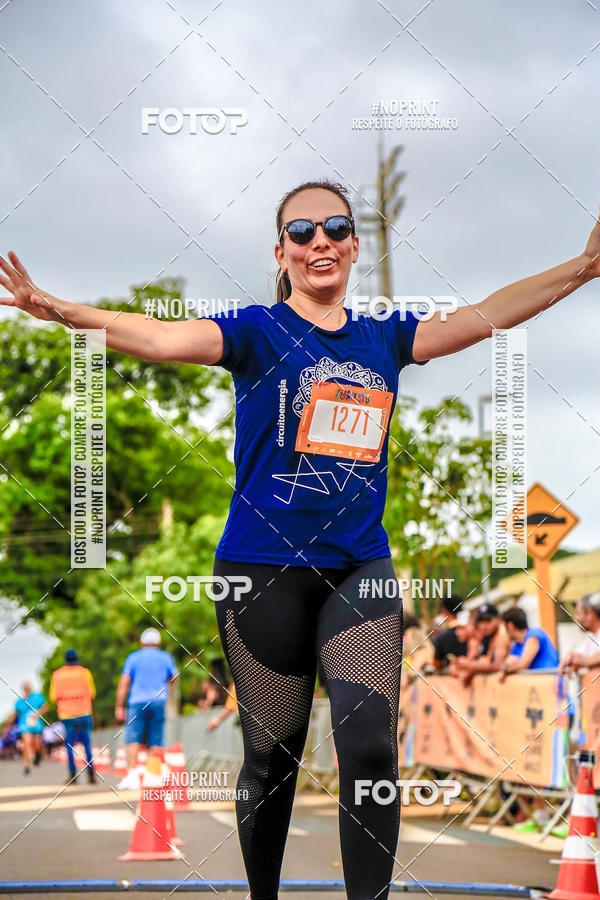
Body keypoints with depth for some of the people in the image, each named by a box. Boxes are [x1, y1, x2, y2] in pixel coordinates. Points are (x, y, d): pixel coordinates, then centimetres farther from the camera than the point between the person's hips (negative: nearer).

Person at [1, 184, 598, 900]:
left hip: (359, 567, 3)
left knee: (370, 747, -11)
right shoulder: (256, 331, -2)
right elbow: (163, 338, -17)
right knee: (272, 755, 5)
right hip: (263, 566, -2)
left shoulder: (384, 338, 10)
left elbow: (486, 315, 6)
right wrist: (61, 311, -34)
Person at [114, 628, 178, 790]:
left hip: (138, 702, -2)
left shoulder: (133, 658, 5)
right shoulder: (166, 658, 10)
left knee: (133, 739, -6)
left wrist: (119, 707, 1)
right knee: (155, 742, 4)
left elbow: (124, 684, 0)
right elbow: (174, 679, 23)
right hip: (159, 702, 2)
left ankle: (132, 774, -21)